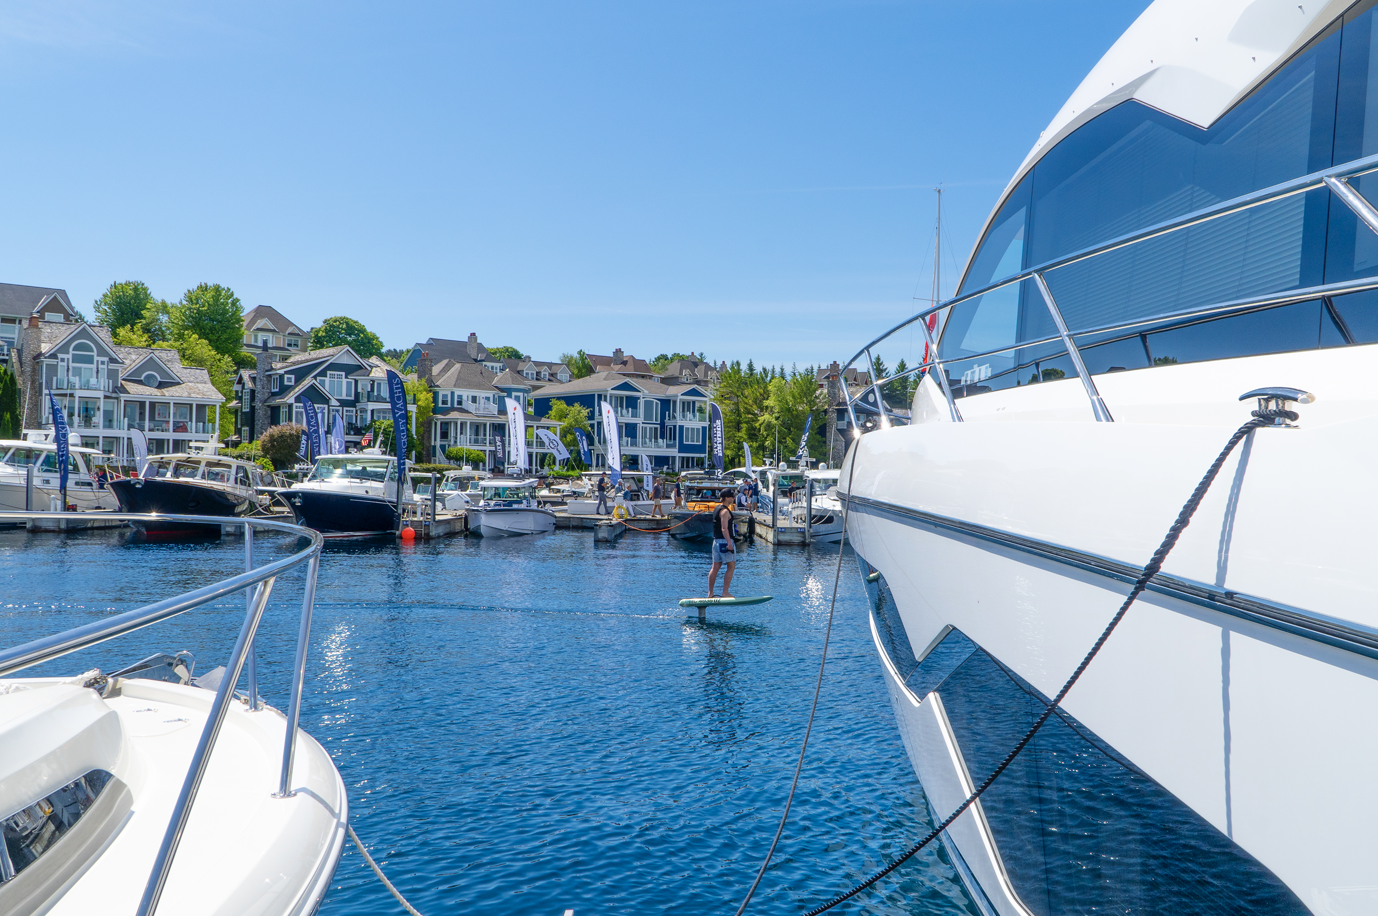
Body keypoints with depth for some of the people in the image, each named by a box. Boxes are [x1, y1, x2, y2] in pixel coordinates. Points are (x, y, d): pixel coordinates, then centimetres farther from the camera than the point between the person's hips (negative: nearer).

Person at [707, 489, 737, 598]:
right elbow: (724, 528, -22)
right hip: (724, 541, -10)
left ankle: (710, 593, 10)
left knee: (715, 567, 9)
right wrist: (729, 543, -25)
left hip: (716, 541, 10)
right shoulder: (725, 511, -14)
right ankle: (725, 592, -8)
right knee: (731, 566, -5)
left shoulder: (717, 508, 17)